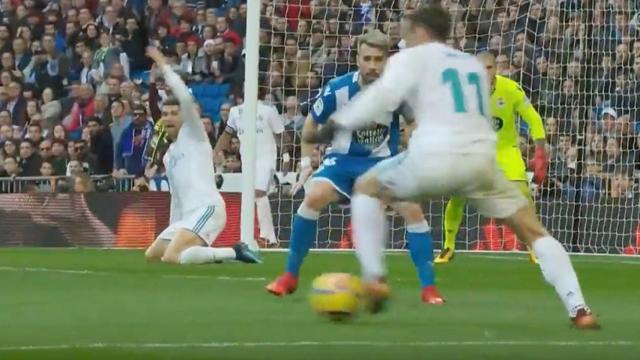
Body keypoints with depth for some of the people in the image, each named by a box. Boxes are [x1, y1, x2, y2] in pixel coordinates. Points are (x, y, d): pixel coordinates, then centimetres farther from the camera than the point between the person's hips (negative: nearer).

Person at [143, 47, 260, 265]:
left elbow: (185, 98, -13)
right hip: (187, 214, 10)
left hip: (206, 208, -10)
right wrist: (173, 230, 20)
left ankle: (234, 252, -22)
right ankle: (209, 253, 12)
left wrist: (164, 66, -6)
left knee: (172, 257, -28)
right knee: (152, 255, 12)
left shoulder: (193, 135, 3)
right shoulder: (169, 155, 28)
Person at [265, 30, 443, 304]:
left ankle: (428, 288, -9)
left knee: (412, 209, -18)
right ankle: (290, 276, -10)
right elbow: (311, 125, 1)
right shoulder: (337, 89, -18)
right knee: (314, 198, -24)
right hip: (343, 158, 0)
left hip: (383, 160, 0)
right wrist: (307, 163, -1)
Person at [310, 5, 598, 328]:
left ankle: (374, 279, 7)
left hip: (435, 157, -4)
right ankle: (578, 308, -5)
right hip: (481, 158, 4)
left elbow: (383, 96, -7)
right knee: (533, 231, 14)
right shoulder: (474, 64, 29)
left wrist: (337, 124, -4)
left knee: (366, 187, 22)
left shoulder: (412, 58, 11)